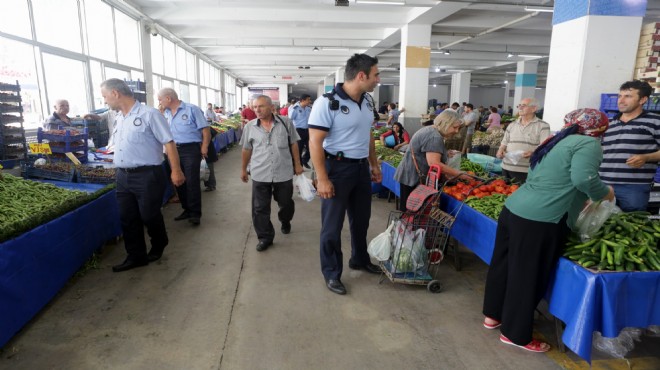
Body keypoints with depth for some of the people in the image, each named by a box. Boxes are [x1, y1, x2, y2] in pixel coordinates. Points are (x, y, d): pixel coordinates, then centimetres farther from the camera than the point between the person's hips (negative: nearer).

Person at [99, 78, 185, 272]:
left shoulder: (149, 114, -12)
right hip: (123, 176, 8)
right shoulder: (119, 118, 12)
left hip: (147, 175, -7)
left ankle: (159, 245, 32)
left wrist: (176, 171, -16)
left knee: (149, 216, 5)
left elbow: (169, 142, -13)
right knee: (127, 218, 10)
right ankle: (136, 256, 24)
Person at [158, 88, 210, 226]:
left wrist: (204, 147, -12)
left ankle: (195, 213, 4)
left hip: (190, 150, -7)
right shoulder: (165, 113, 14)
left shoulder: (191, 109, -5)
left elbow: (205, 129, -7)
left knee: (192, 182, -5)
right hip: (173, 151, 7)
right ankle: (187, 210, 23)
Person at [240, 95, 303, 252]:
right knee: (260, 208, 3)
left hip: (284, 173, 0)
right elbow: (246, 150, 10)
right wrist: (243, 169, 14)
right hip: (260, 174, 1)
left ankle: (285, 222, 48)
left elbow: (293, 144, 5)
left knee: (286, 203, 16)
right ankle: (265, 237, 18)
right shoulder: (250, 127, 1)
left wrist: (297, 164, 5)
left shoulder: (285, 122, -2)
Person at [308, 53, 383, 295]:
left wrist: (374, 165, 17)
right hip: (338, 168, -7)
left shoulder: (367, 101, 7)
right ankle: (331, 273, 22)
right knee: (332, 225, 5)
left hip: (361, 168, 8)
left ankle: (360, 260, 42)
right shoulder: (327, 103, -17)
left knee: (361, 219, 21)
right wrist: (322, 179, -22)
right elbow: (315, 142, -19)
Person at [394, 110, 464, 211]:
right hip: (414, 177, -11)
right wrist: (459, 174, -21)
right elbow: (434, 163, -27)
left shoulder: (430, 130, 15)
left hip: (409, 175, 11)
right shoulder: (434, 137, -19)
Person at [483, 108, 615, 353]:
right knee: (527, 275, 4)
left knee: (503, 264, 18)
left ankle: (493, 315, 36)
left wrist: (579, 202, 36)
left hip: (514, 208, 9)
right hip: (540, 220, -8)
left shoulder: (558, 142, 21)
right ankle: (516, 334, 21)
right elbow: (583, 178, -20)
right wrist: (605, 193, 0)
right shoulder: (589, 144, -3)